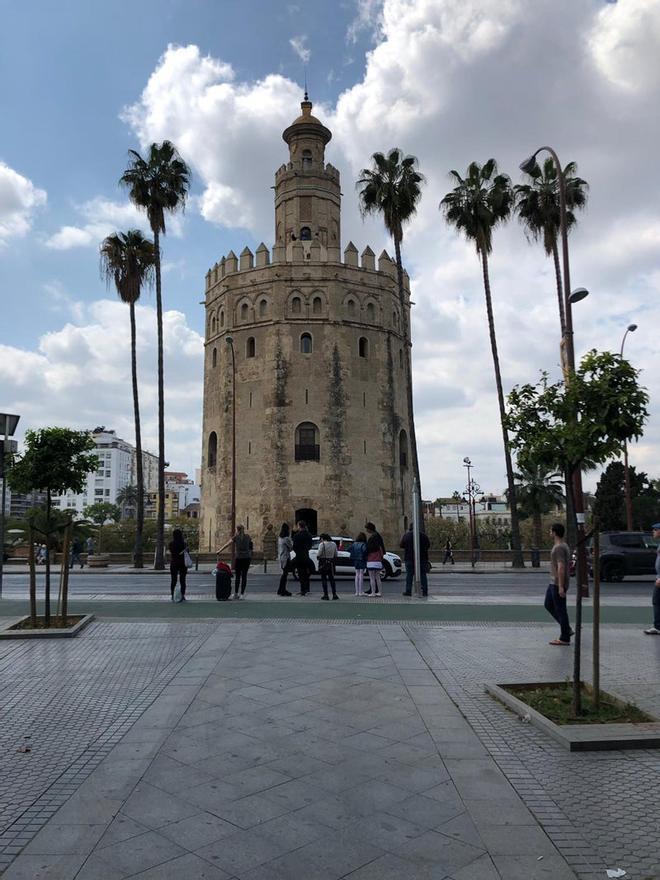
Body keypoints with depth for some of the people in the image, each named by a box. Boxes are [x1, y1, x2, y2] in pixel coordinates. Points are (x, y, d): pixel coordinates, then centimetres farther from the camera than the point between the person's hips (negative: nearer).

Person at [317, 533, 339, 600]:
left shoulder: (322, 544, -12)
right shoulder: (334, 544, 6)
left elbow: (319, 554, -16)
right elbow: (336, 554, 8)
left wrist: (317, 558, 4)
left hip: (323, 563, -5)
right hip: (331, 563, 5)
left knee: (324, 579, 3)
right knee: (332, 579, 12)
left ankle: (326, 595, 1)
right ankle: (334, 594, 9)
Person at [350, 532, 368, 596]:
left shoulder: (354, 544, 4)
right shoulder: (363, 544, -14)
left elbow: (349, 550, 1)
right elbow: (364, 550, -29)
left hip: (356, 561, 5)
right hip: (362, 561, -5)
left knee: (357, 575, 12)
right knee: (361, 576, 1)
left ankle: (357, 592, 12)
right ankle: (360, 592, 0)